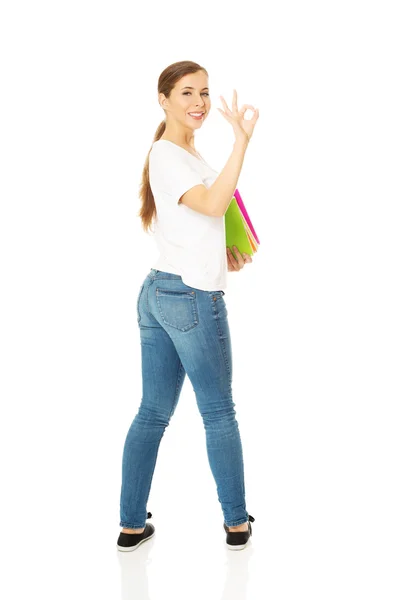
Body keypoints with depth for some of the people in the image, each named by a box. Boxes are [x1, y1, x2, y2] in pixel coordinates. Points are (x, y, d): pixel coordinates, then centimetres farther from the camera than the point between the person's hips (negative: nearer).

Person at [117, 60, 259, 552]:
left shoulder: (185, 154, 16)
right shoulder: (167, 155, -13)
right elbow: (213, 204, -29)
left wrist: (221, 254, 13)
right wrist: (242, 141, -34)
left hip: (158, 292, 9)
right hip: (192, 296, -9)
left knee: (153, 413, 10)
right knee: (218, 412, 5)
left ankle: (132, 526, 16)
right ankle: (236, 523, 19)